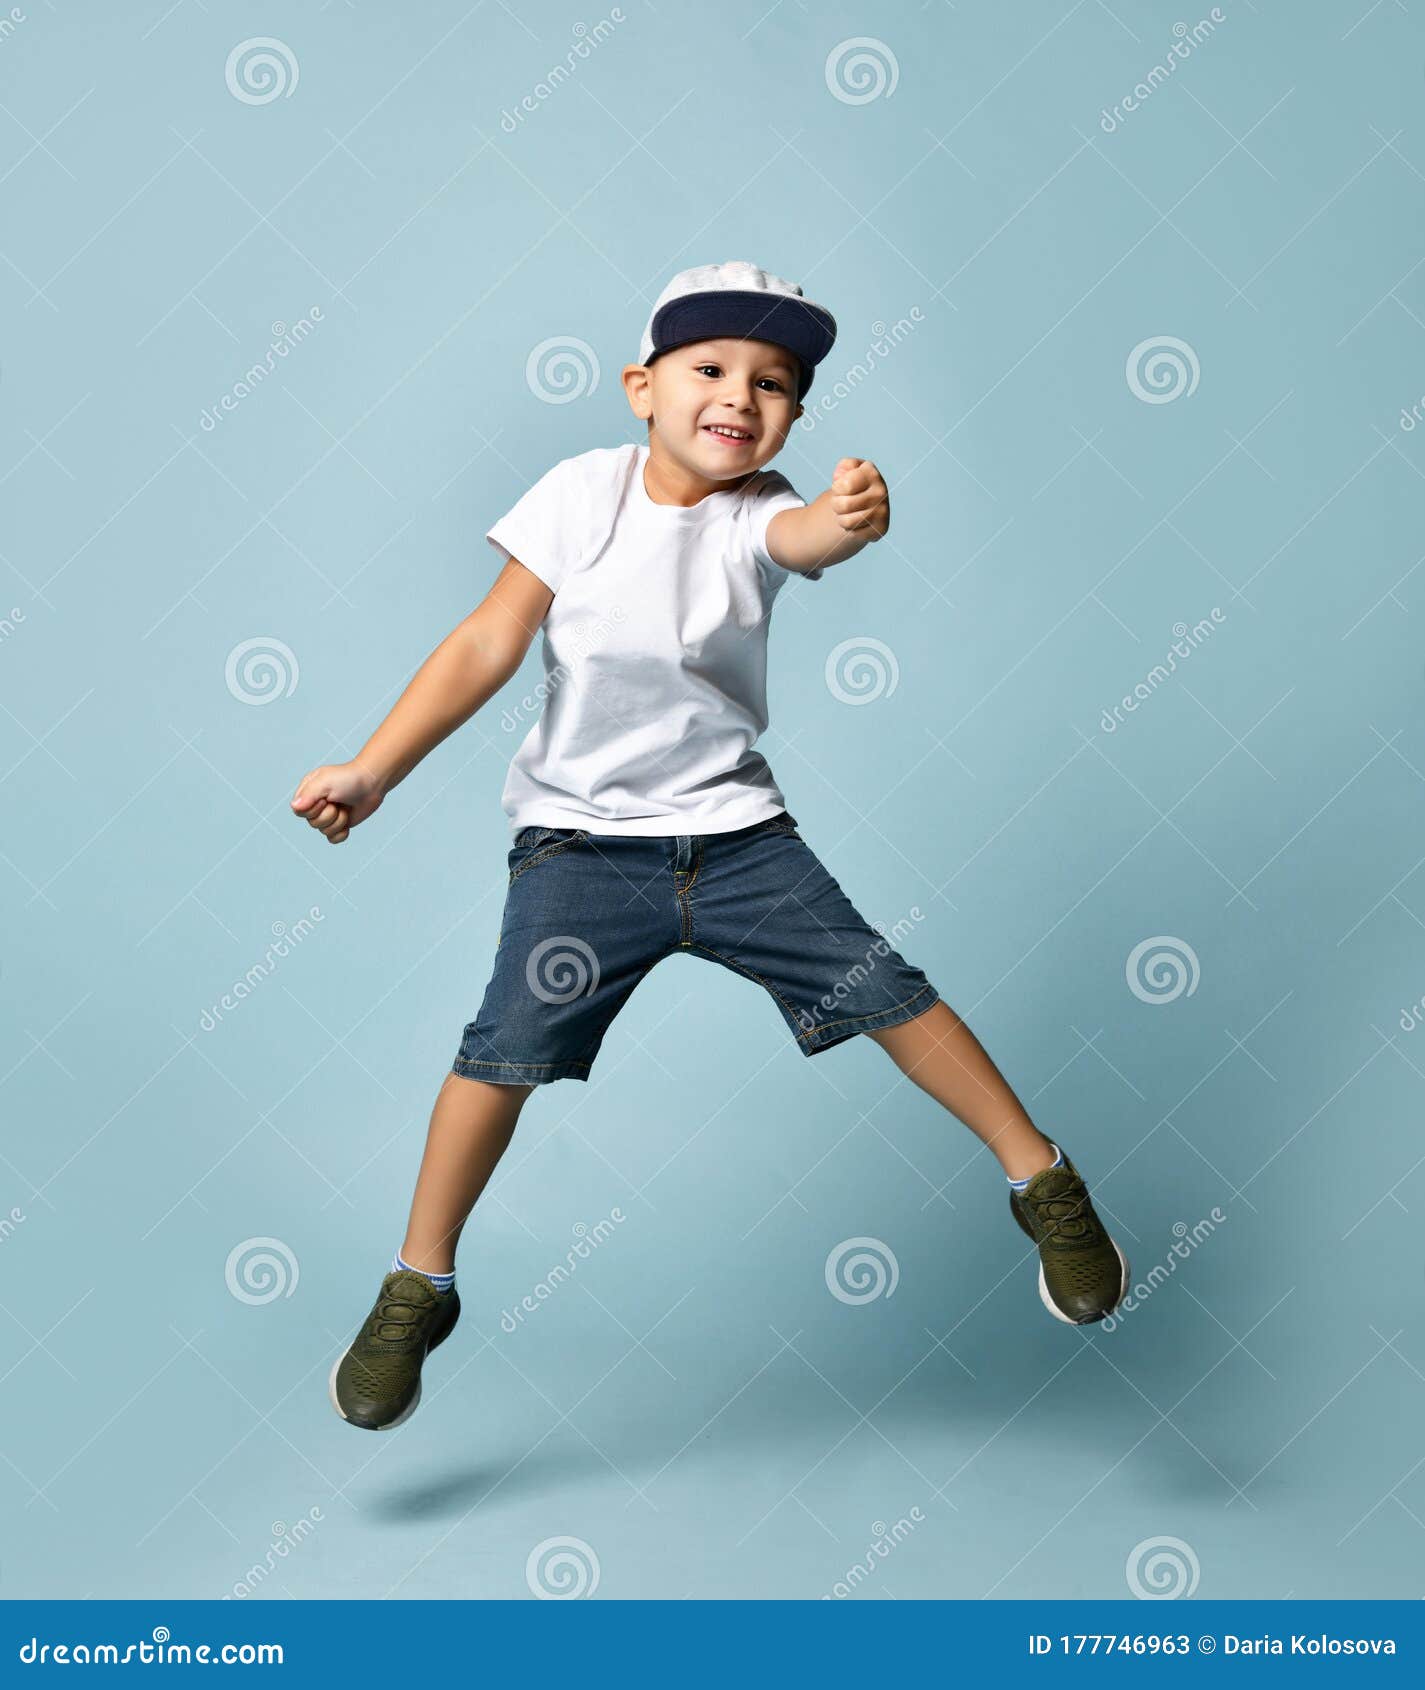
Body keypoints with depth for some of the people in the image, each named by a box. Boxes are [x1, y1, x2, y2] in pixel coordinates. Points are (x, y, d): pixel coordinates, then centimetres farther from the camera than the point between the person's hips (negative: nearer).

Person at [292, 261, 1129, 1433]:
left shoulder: (760, 516, -6)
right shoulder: (584, 492, -5)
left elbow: (808, 535, -32)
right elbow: (488, 647, -4)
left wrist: (851, 514, -56)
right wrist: (373, 771, -10)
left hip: (734, 830, 1)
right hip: (580, 836, 0)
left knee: (876, 985, -9)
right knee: (512, 1040, -15)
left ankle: (1044, 1182, 12)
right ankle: (418, 1289, 5)